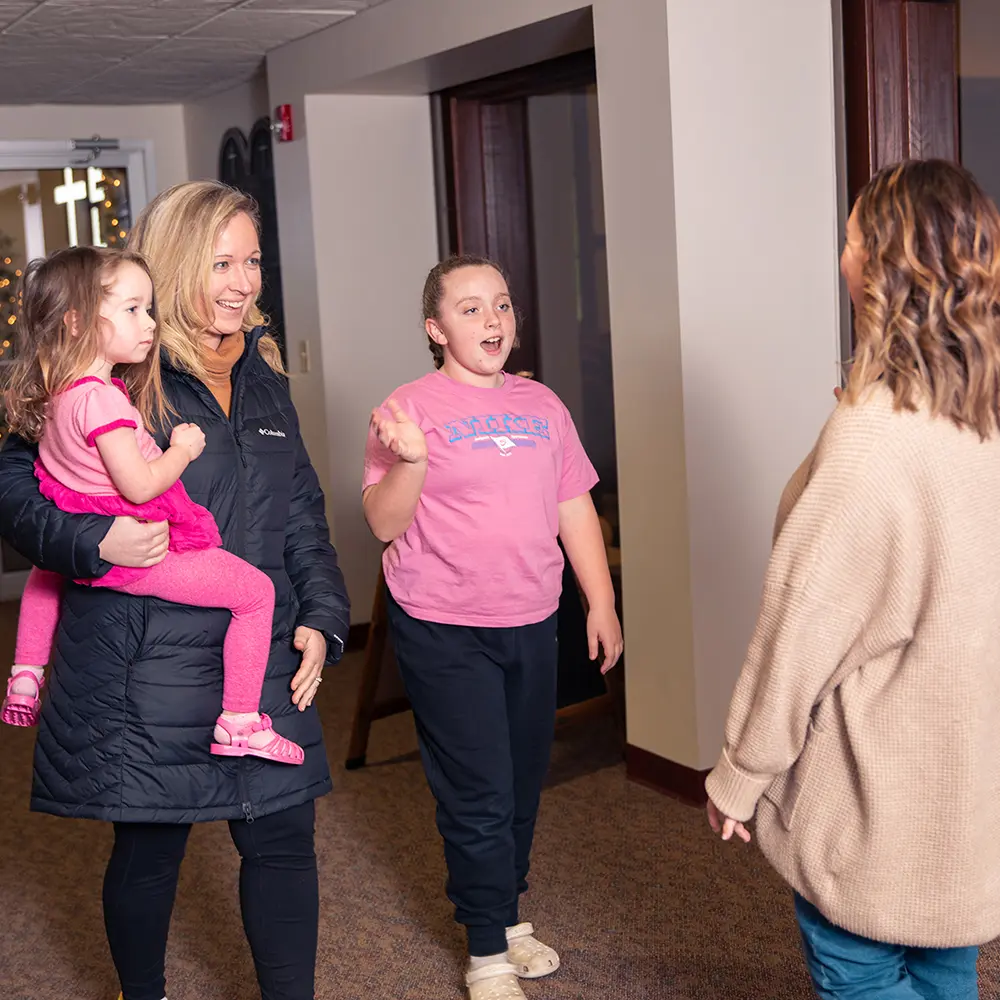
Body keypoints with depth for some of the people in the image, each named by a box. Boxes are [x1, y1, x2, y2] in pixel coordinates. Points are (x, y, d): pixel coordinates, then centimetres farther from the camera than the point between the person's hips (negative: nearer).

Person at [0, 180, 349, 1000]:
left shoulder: (263, 375, 11)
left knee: (283, 840, 7)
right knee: (150, 847, 10)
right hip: (147, 664, -5)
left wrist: (321, 617, 6)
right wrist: (94, 544, -24)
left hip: (263, 656, 5)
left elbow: (302, 515, 16)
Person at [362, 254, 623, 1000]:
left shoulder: (542, 404, 7)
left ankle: (508, 916, 35)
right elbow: (385, 524, -11)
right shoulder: (412, 407, -8)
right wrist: (409, 460, -29)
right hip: (444, 631, -5)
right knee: (479, 795, 0)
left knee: (524, 784, 15)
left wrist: (602, 601, 9)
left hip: (531, 624, 5)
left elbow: (575, 506, 12)